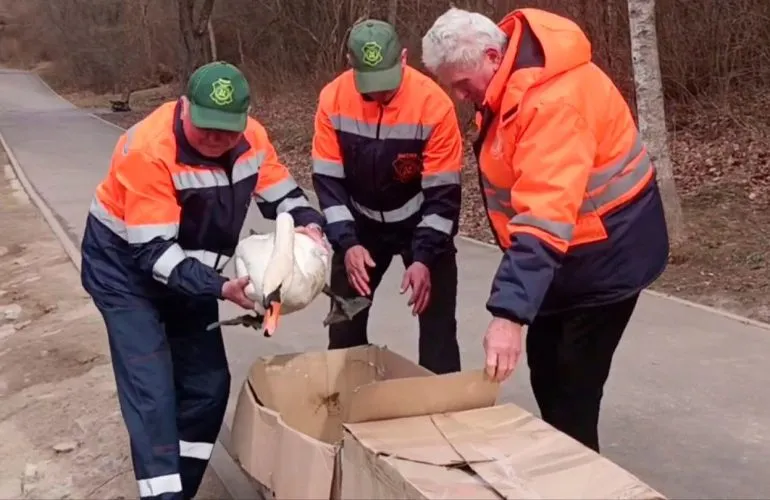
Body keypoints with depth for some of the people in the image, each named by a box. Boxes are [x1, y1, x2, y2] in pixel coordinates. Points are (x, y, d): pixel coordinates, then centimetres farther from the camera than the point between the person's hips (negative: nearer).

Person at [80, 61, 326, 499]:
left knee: (208, 382, 6)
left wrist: (310, 225, -22)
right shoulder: (149, 149, -32)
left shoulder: (251, 137, -14)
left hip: (189, 269, 6)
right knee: (153, 391, -14)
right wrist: (219, 288, -41)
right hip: (124, 267, -6)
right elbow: (152, 251, -33)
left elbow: (283, 194, 0)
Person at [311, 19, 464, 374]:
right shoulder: (333, 100, -18)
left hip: (421, 223, -2)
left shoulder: (434, 105, -25)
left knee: (438, 327, -5)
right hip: (361, 224, 3)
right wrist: (346, 243, -23)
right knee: (344, 322, 8)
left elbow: (443, 192, -20)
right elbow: (327, 180, -11)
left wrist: (424, 258, -28)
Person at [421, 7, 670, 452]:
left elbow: (545, 217, -41)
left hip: (605, 250, -9)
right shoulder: (510, 81, -2)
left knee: (573, 386, -5)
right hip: (567, 249, 10)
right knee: (545, 367, 16)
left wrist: (508, 312, -47)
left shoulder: (553, 100, -32)